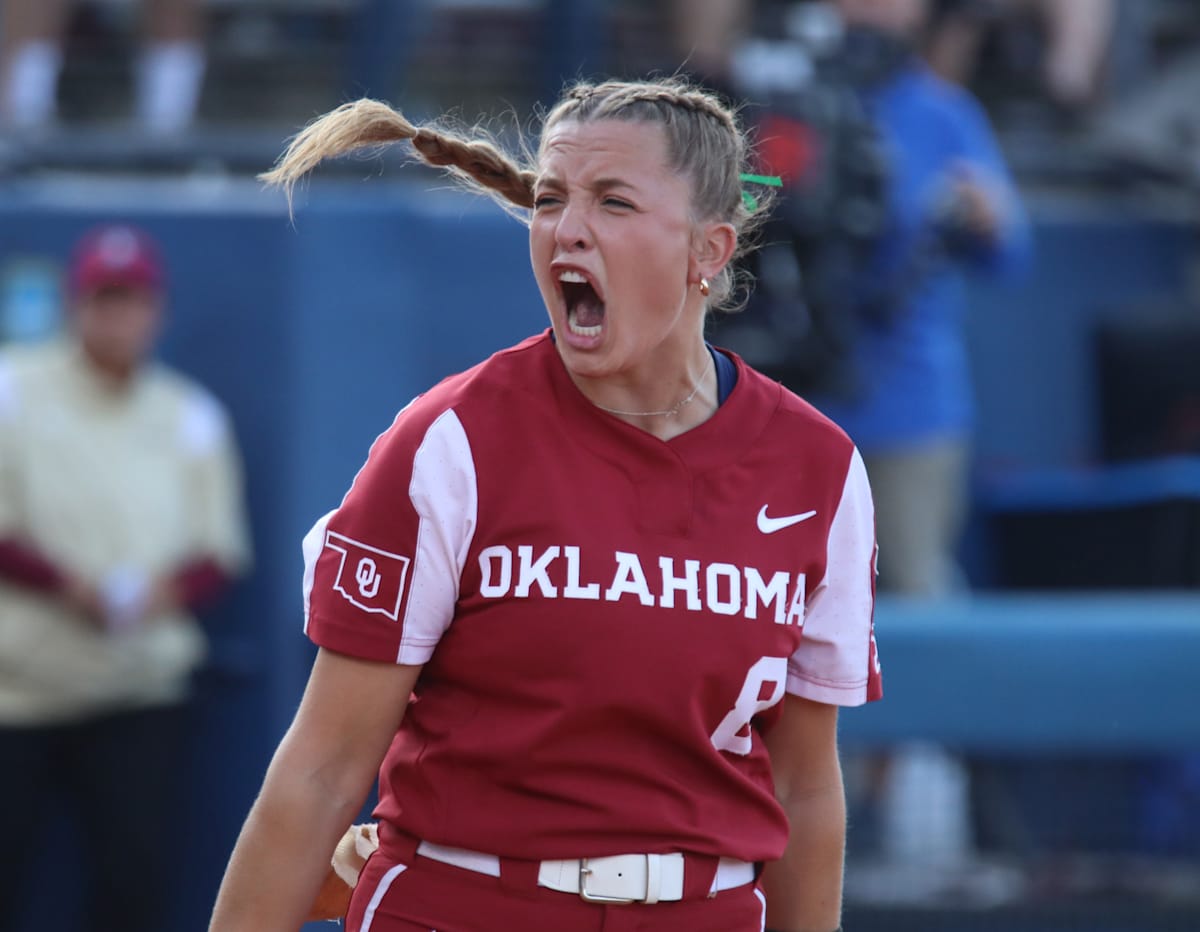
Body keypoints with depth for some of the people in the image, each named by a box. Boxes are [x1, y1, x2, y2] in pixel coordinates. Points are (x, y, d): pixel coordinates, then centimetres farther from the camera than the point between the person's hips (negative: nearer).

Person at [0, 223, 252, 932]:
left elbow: (221, 549, 6)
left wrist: (169, 591, -16)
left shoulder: (191, 417, 8)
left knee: (135, 869, -9)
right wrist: (64, 584, -22)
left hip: (138, 691, 2)